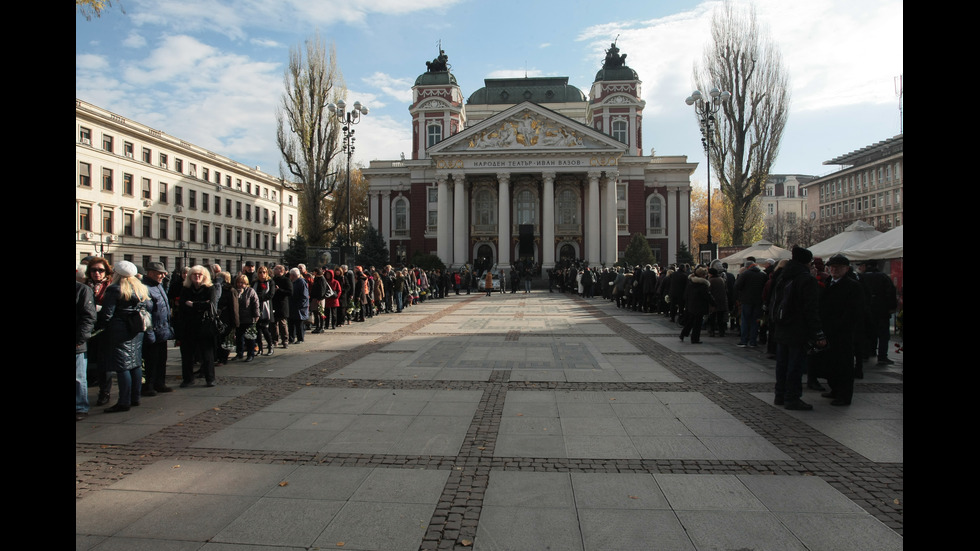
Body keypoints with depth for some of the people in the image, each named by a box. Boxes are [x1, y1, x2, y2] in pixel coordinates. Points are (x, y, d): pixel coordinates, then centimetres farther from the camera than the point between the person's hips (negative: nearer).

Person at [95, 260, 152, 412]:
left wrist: (97, 326, 0)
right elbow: (148, 306, 14)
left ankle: (124, 402, -3)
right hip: (137, 331, 7)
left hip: (120, 331, -7)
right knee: (136, 363, 11)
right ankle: (135, 398, 18)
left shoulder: (114, 290, -11)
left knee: (122, 366, -5)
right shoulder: (142, 289, 9)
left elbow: (106, 313, -12)